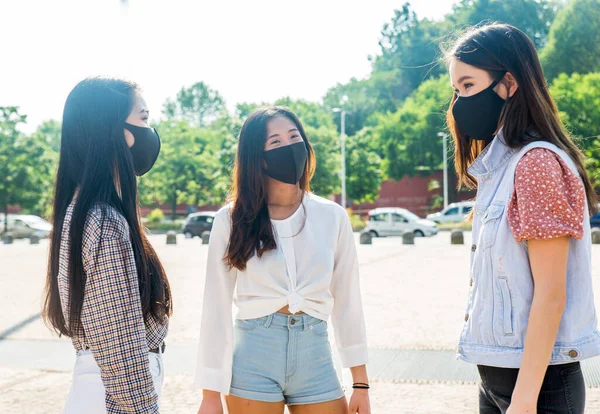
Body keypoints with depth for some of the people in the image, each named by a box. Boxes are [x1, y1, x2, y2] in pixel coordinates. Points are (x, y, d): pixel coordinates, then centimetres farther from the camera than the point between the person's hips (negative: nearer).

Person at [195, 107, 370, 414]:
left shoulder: (333, 217, 1)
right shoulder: (231, 220, -4)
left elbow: (346, 300, 6)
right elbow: (216, 307, -2)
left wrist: (361, 383, 6)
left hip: (315, 359, 1)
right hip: (252, 361, -1)